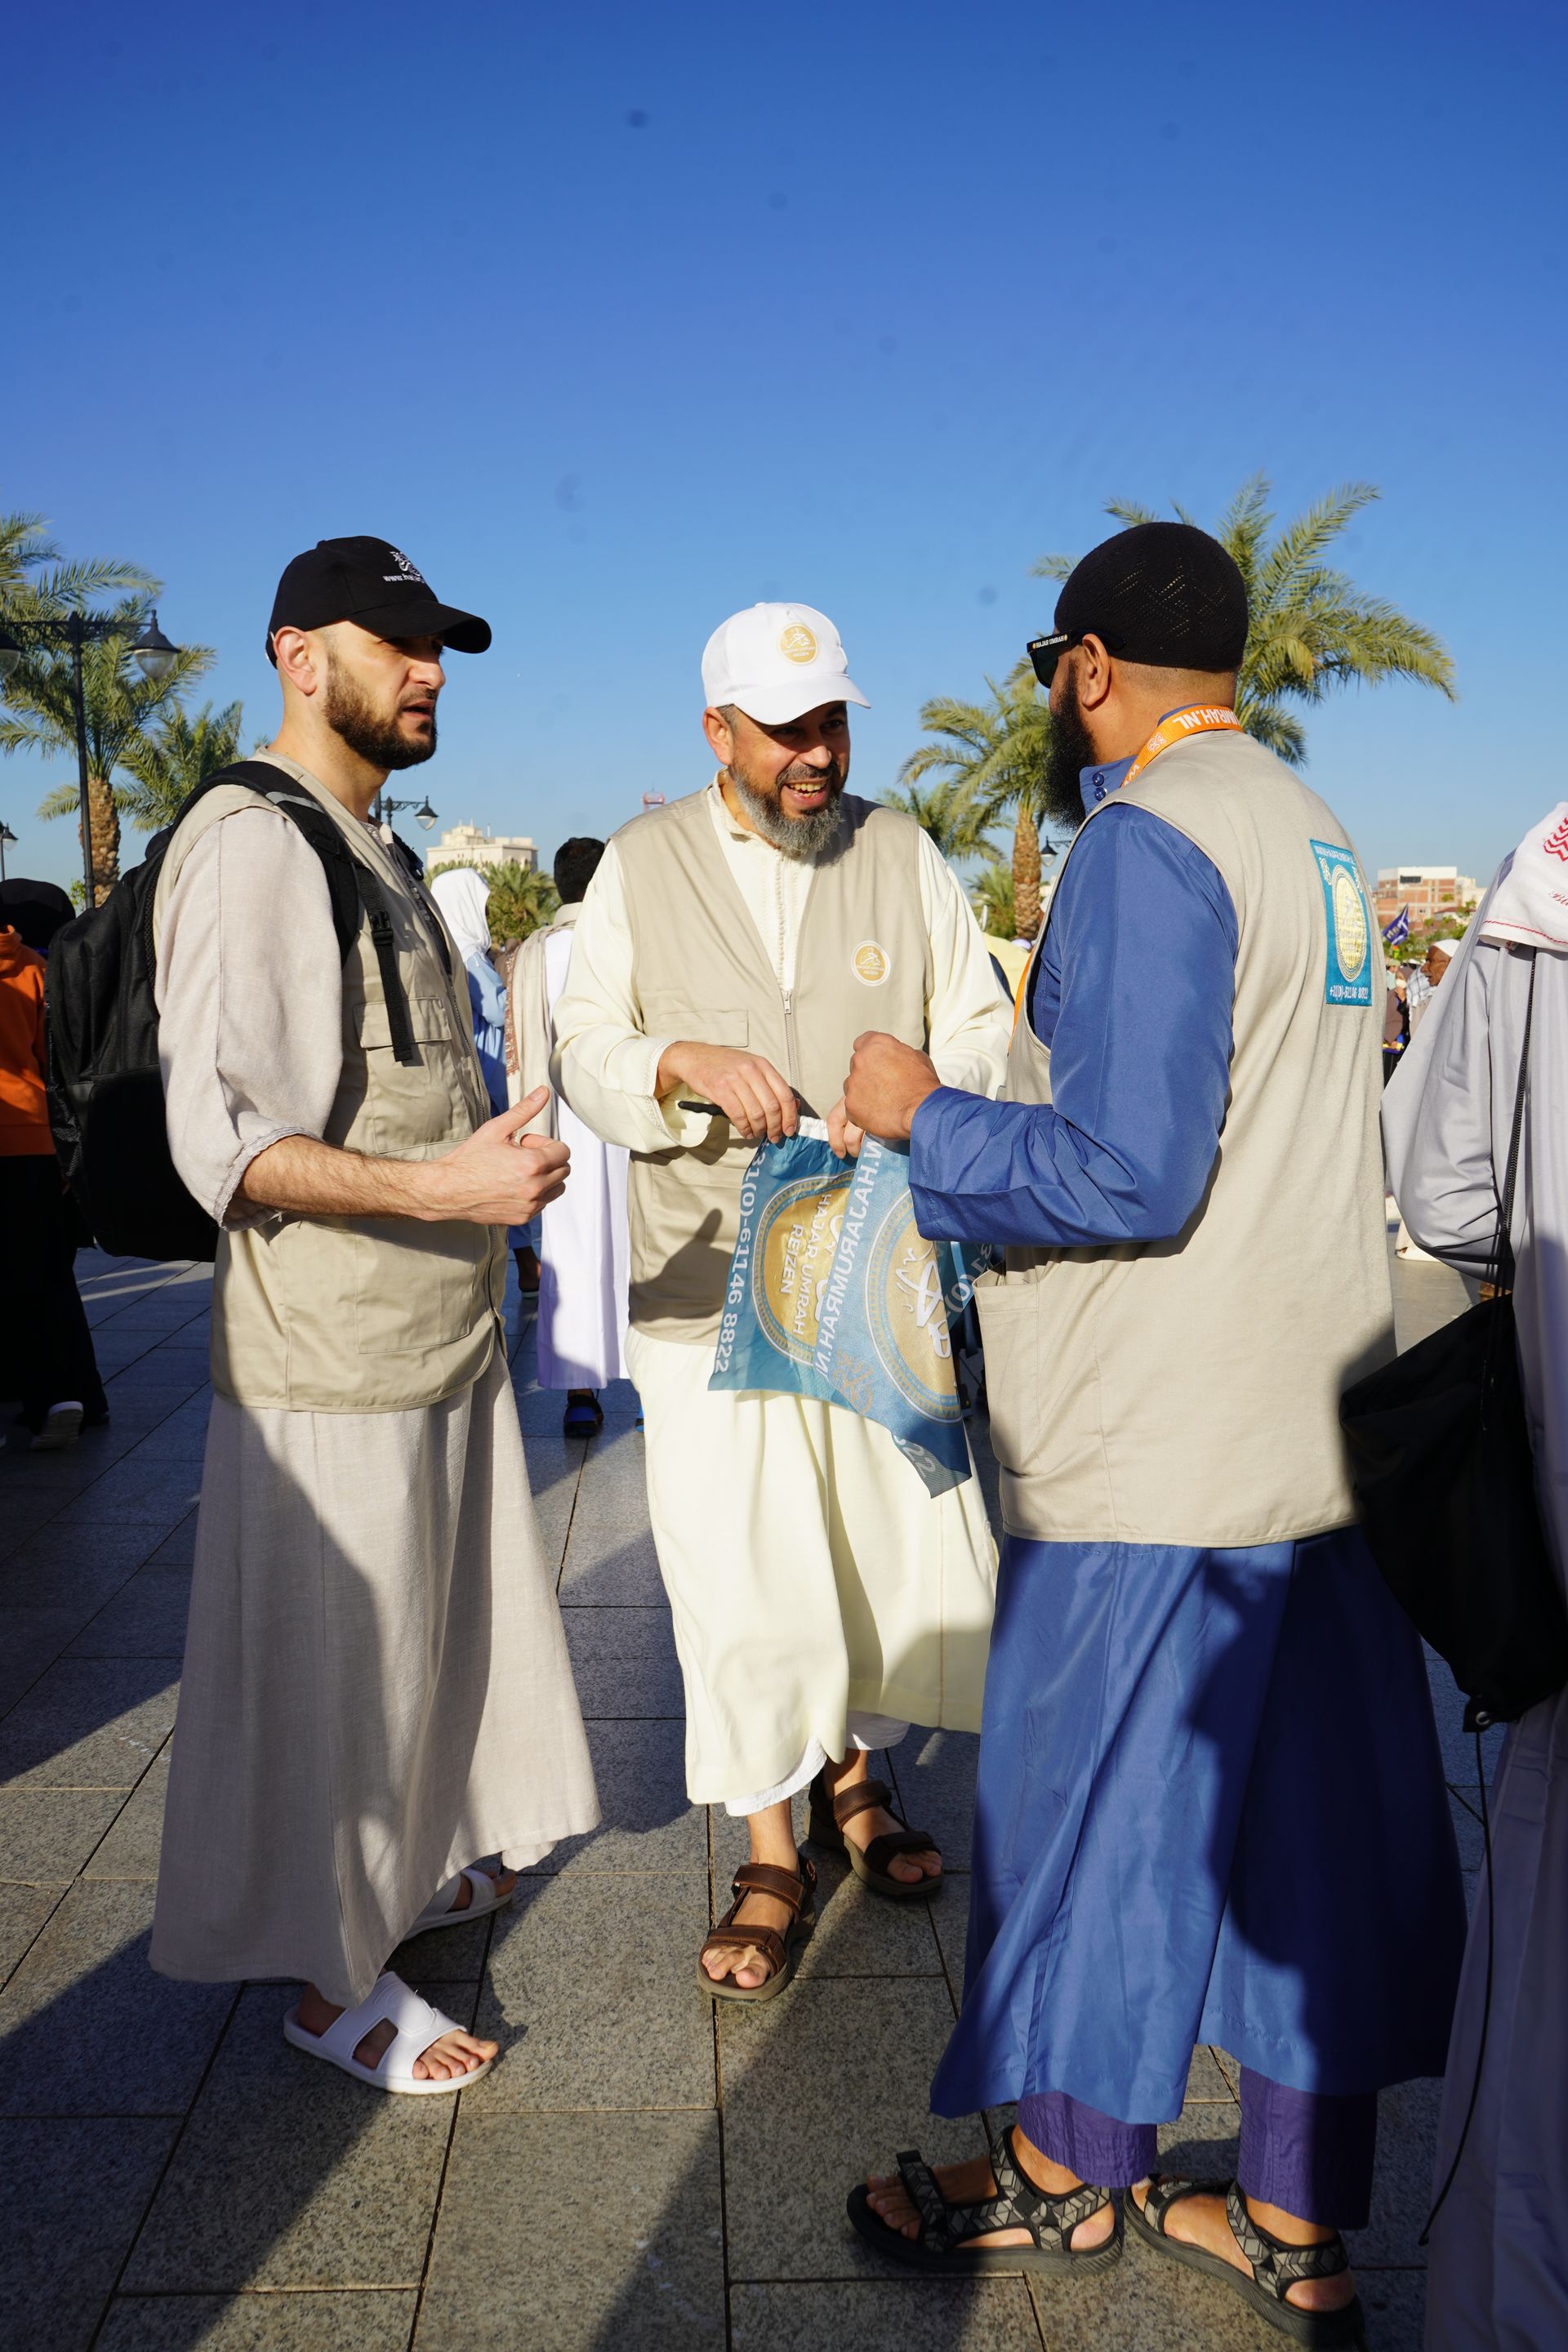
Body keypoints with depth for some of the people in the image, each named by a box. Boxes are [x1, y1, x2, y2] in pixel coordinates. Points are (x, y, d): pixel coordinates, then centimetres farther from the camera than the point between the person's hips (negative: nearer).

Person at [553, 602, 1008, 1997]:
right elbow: (584, 1048, 4)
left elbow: (981, 1024, 6)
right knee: (741, 1582, 1)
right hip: (709, 1281, -1)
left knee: (920, 1557, 8)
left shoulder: (901, 852, 8)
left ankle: (857, 1766, 38)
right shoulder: (643, 864, 5)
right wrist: (682, 1064, -18)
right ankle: (772, 1860, 23)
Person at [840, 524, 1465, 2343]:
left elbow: (1128, 1176, -23)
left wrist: (925, 1117, -9)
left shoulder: (1149, 836, -15)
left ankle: (1070, 2176, 29)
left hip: (1159, 1442, -9)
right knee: (1315, 1812, 14)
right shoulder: (1311, 828, 13)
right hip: (1319, 1420, 9)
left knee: (1097, 1797, 8)